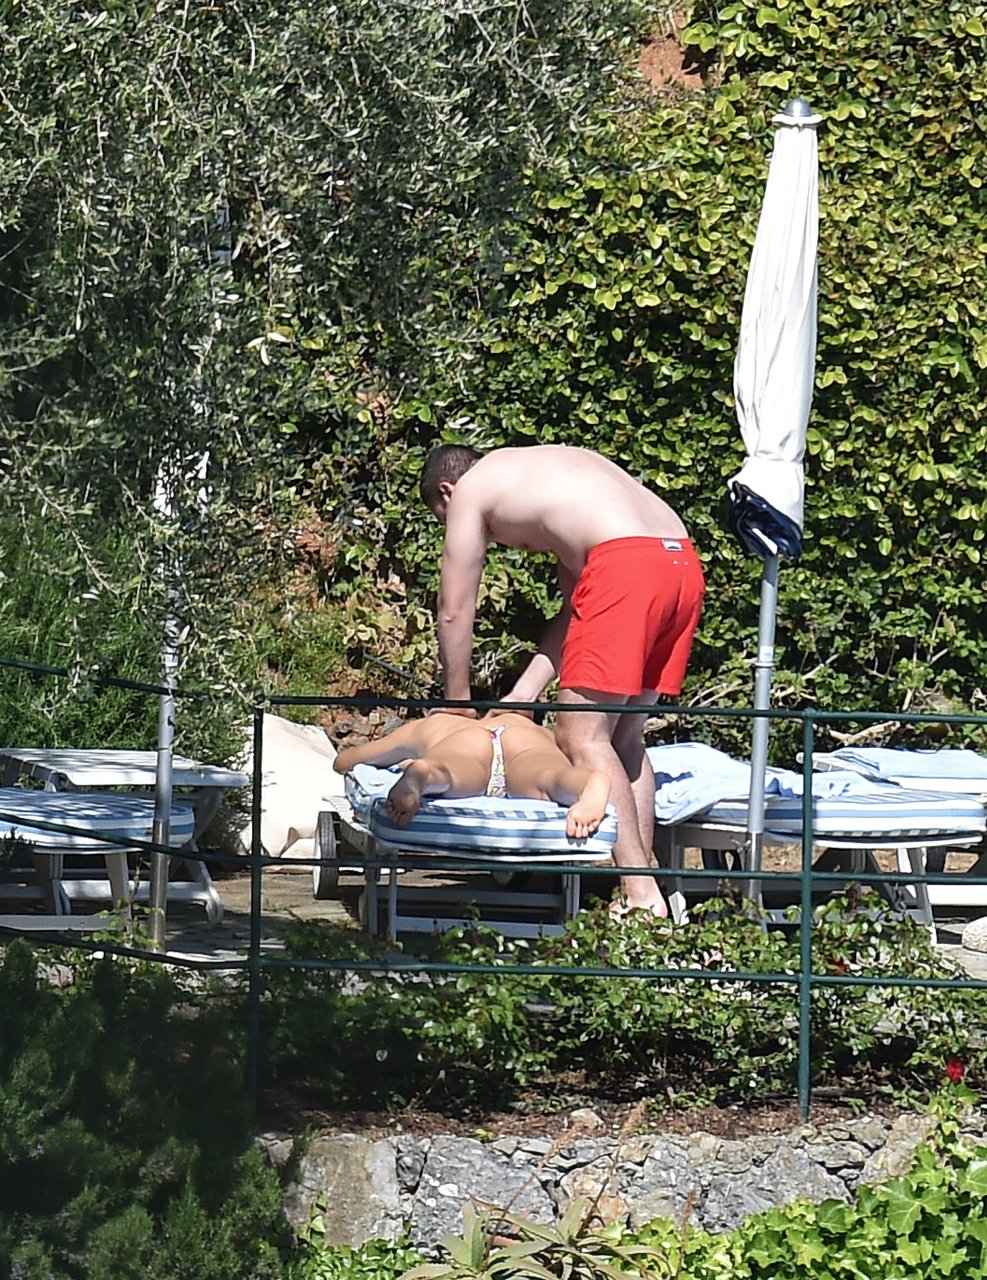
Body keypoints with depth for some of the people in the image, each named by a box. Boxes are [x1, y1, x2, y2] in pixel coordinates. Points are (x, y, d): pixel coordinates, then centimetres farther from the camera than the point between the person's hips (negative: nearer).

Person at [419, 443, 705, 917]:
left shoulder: (470, 489, 14)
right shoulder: (542, 471, 34)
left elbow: (454, 612, 16)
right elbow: (577, 606, 30)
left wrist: (457, 704, 27)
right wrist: (525, 692, 28)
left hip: (626, 566, -8)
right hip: (684, 563, 8)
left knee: (581, 736, -4)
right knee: (623, 737, 15)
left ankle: (642, 895, -12)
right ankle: (642, 886, 10)